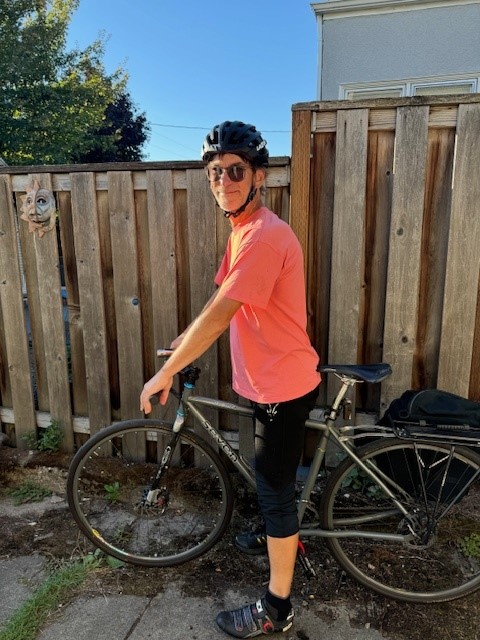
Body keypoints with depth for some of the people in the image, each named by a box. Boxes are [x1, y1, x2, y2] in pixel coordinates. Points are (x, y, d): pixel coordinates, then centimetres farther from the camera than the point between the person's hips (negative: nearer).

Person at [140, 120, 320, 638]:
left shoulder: (264, 235, -25)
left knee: (274, 489, 6)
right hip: (270, 381, 9)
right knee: (274, 480, 28)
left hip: (283, 387, -9)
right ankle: (282, 536, 55)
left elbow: (219, 314, -28)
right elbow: (220, 302, 16)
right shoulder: (245, 230, 8)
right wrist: (186, 339, 15)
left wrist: (164, 373, -20)